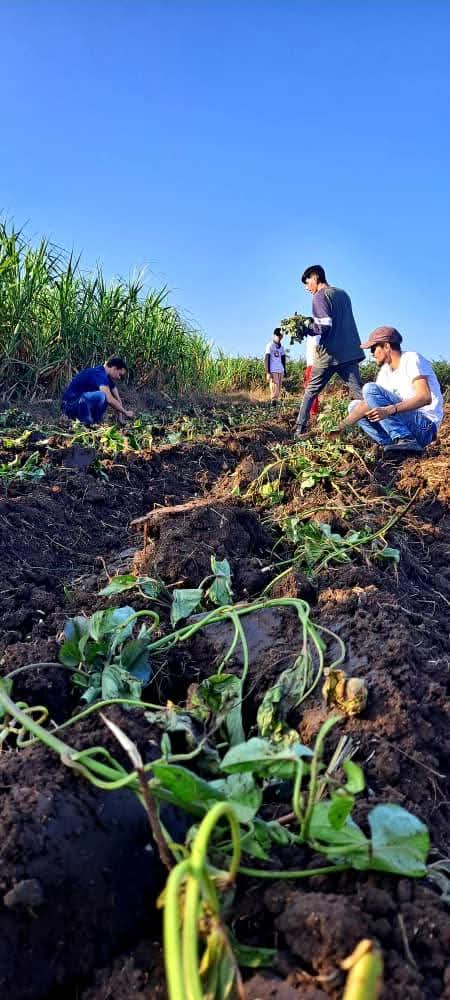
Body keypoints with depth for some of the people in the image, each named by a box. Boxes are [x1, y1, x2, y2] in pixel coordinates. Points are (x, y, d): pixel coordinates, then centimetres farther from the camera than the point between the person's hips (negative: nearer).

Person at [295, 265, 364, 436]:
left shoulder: (320, 296, -5)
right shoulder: (343, 294, 18)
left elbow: (324, 326, -16)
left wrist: (305, 330, -2)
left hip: (330, 353, -5)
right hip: (351, 352, 5)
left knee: (311, 391, 9)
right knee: (359, 393, -3)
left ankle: (300, 430, 11)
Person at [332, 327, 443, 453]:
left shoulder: (412, 359, -9)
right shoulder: (385, 371, 13)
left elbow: (425, 398, -23)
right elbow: (371, 402, 7)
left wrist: (389, 410, -35)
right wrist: (343, 425, -4)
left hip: (425, 425, -8)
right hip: (405, 427, 8)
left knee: (370, 389, -17)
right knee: (354, 405, 7)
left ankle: (406, 440, -22)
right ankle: (397, 446, -8)